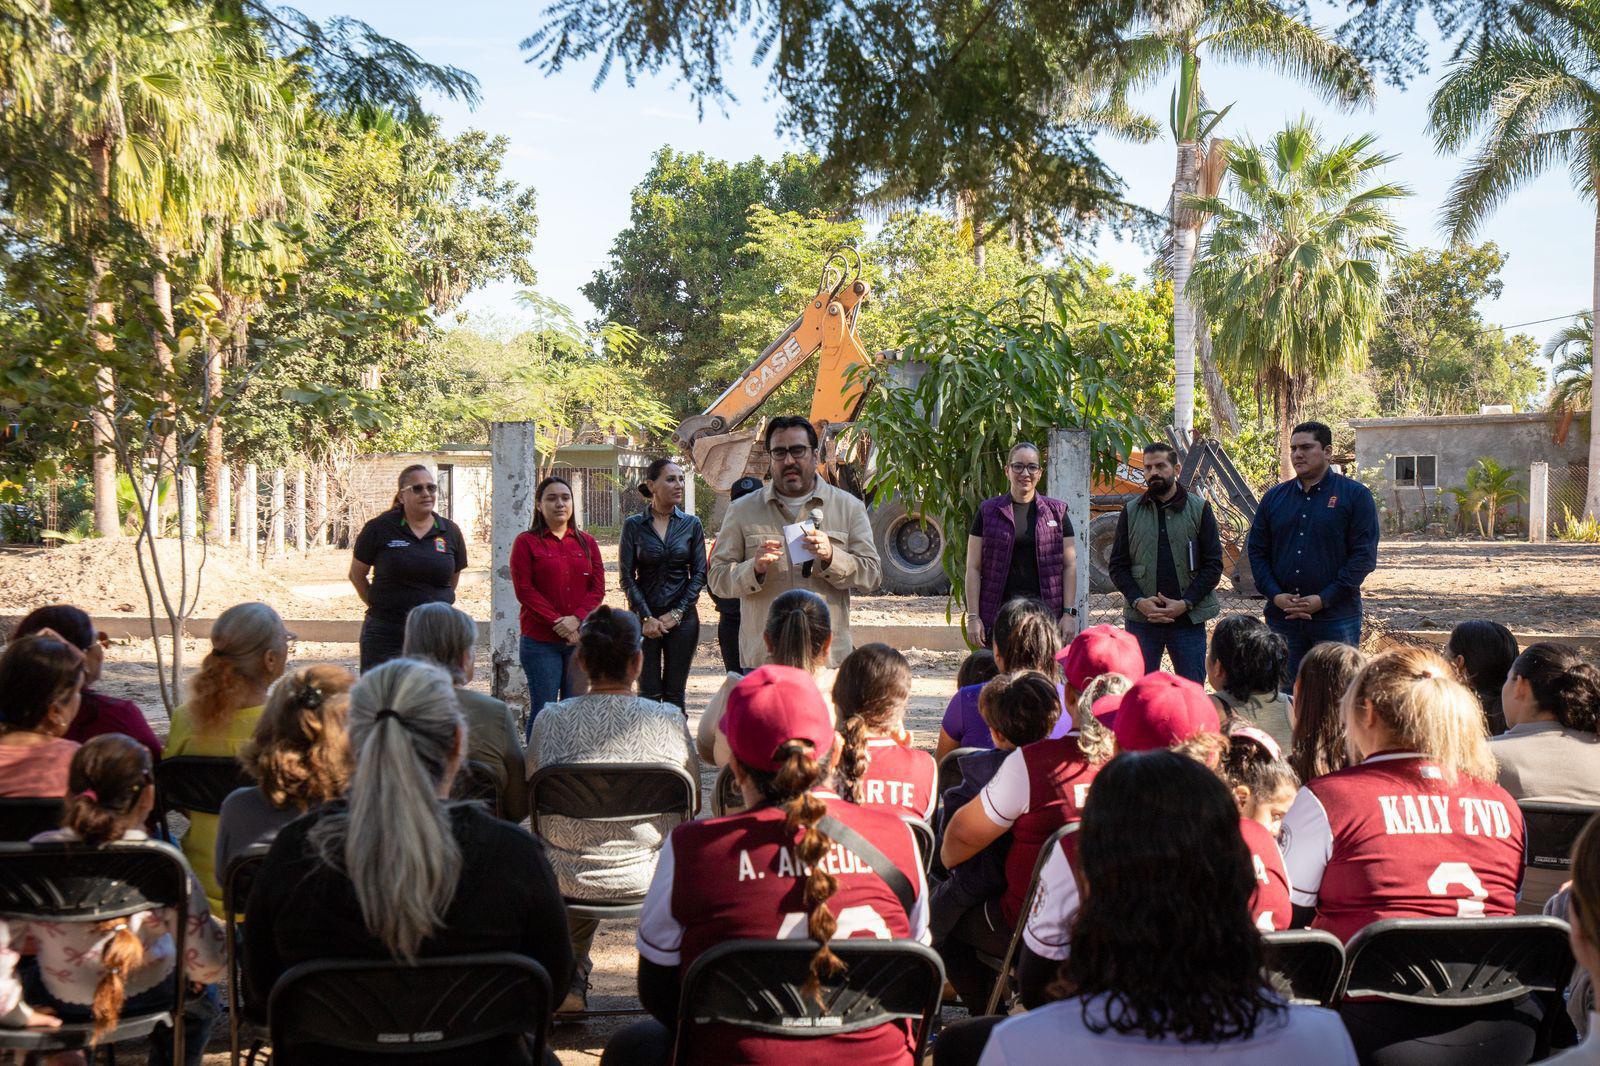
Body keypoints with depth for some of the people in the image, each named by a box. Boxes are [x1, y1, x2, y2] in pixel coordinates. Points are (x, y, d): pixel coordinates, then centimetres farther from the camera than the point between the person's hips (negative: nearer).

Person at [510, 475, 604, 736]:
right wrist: (556, 622, -14)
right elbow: (524, 589, -6)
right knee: (543, 710, -2)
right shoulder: (526, 542, 2)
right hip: (541, 641, -3)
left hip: (581, 639, 3)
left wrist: (576, 619, -10)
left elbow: (598, 587, 6)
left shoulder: (587, 543, 12)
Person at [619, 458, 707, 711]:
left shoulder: (691, 524, 5)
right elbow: (627, 577, -2)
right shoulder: (634, 525, 0)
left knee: (674, 694, 4)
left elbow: (699, 573, 3)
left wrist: (676, 614, -5)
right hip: (645, 617, -1)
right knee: (649, 693, -1)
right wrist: (646, 617, -9)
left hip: (682, 618, 1)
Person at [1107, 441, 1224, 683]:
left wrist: (1185, 603, -11)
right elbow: (1117, 566, 8)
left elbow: (1214, 565, 1)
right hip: (1140, 619, 1)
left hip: (1188, 618, -1)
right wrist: (1139, 601, -9)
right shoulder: (1131, 512, 8)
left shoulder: (1199, 509, 3)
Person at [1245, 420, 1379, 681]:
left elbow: (1364, 555, -6)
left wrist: (1324, 599, -14)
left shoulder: (1355, 495, 0)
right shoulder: (1274, 497, 12)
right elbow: (1256, 550, 12)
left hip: (1336, 617, -4)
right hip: (1282, 618, 4)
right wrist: (1275, 595, -5)